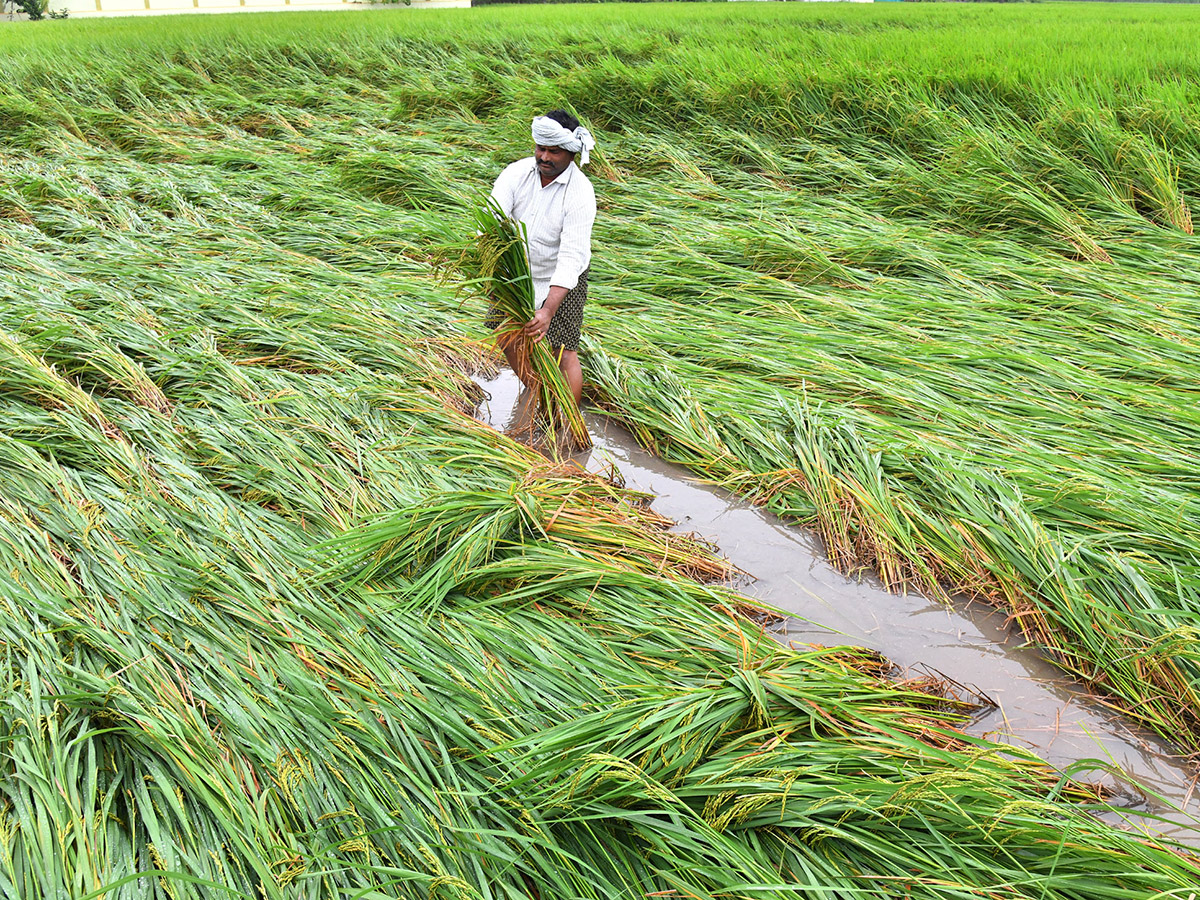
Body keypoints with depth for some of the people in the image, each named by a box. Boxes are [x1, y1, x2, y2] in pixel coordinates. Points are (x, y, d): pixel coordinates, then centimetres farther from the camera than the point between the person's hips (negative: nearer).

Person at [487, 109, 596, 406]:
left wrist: (548, 310, -44)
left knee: (563, 350, -7)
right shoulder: (516, 173, -16)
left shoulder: (581, 193, -26)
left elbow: (571, 258, -33)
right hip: (519, 270, 4)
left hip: (562, 278, -4)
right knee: (506, 336, 13)